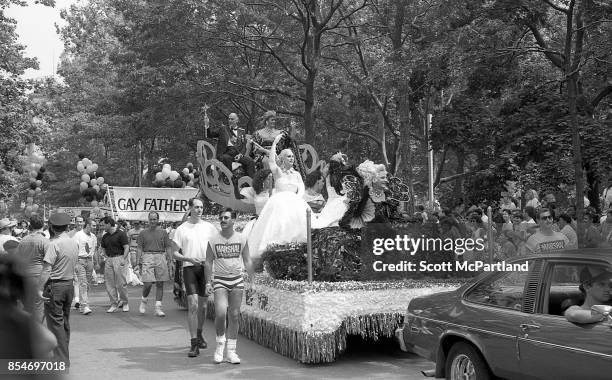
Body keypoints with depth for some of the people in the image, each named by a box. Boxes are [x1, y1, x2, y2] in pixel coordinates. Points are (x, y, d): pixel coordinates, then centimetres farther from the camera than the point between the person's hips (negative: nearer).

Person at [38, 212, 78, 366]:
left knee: (55, 323, -2)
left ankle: (62, 361, -3)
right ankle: (64, 356, 25)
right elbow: (73, 264, 7)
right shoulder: (74, 243, 7)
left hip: (55, 286, -7)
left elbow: (47, 268, -18)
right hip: (69, 284, 7)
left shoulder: (54, 244, -14)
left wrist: (41, 288, -15)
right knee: (65, 322, 16)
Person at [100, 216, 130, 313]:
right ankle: (114, 304, 9)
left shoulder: (121, 234, -6)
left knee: (121, 283, -5)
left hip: (119, 258, -6)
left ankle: (124, 302, 13)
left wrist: (123, 259, -16)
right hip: (109, 260, 6)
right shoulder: (105, 236, 13)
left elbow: (126, 248, -9)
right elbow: (103, 248, 26)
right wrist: (107, 257, 10)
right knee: (109, 283, 3)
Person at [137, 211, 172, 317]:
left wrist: (169, 260, 0)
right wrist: (139, 262, -1)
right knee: (148, 283, -10)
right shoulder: (143, 233, 10)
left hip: (161, 258, 1)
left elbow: (168, 247, 9)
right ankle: (144, 300, 19)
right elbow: (139, 248, 8)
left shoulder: (163, 232, 11)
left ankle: (158, 308, 5)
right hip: (147, 258, -1)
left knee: (160, 284, 1)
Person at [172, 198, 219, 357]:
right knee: (192, 305, -12)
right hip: (189, 267, -3)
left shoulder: (209, 227, 8)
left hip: (206, 268, 3)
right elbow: (175, 253, 4)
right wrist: (188, 258, -14)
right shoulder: (181, 229, 2)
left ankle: (199, 334, 35)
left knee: (202, 305, 11)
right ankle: (194, 344, -10)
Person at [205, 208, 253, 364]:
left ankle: (231, 351, 12)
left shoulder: (241, 239, 2)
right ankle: (220, 344, 7)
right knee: (220, 313, -17)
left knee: (234, 316, 3)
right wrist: (208, 282, -1)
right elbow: (208, 262, 5)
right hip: (220, 280, -1)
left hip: (237, 280, 2)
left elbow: (247, 261, 9)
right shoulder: (213, 240, -1)